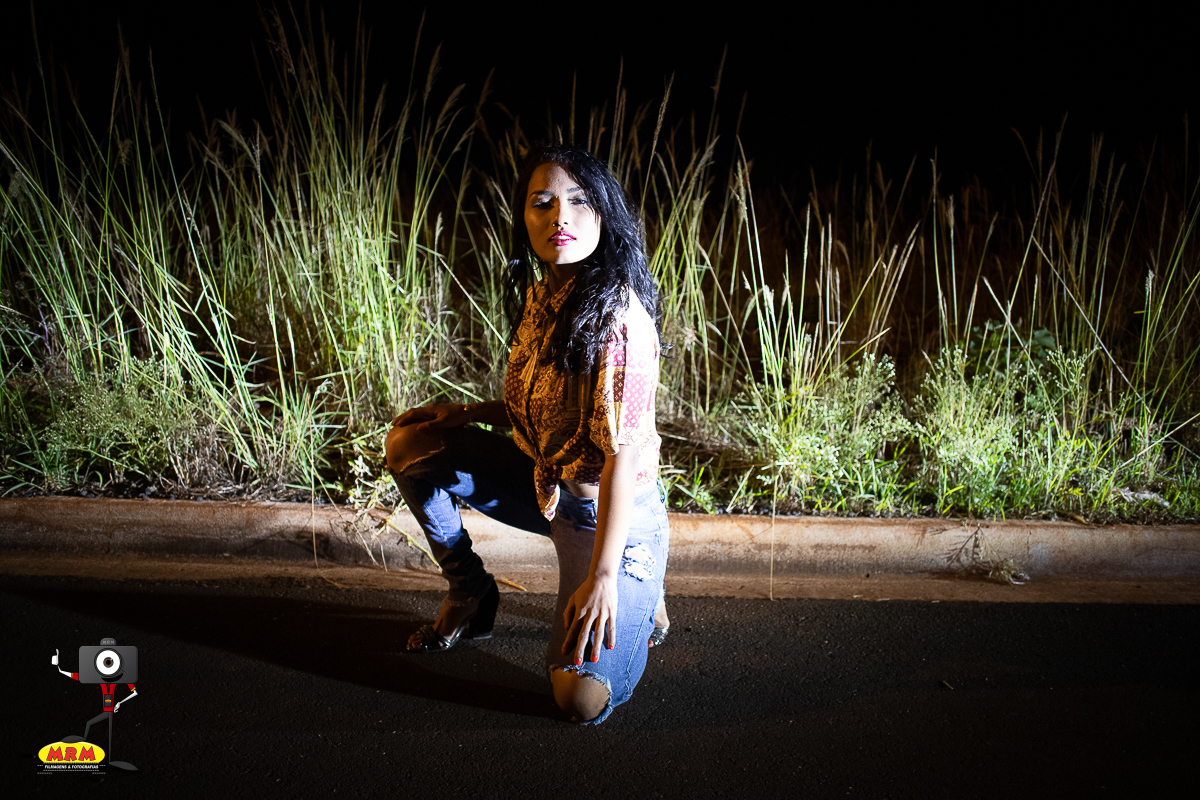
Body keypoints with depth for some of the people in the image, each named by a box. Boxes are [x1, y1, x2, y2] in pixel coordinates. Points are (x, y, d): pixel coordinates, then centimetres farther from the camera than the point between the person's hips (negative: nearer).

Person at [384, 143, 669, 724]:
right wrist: (468, 413, 3)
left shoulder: (617, 313, -25)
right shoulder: (539, 296, 1)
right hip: (550, 490, 7)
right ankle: (471, 597, 18)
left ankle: (639, 602, 19)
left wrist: (602, 575, -28)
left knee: (584, 699, -15)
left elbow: (624, 450, -28)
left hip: (611, 515, -7)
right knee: (410, 444, 1)